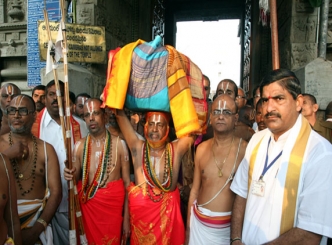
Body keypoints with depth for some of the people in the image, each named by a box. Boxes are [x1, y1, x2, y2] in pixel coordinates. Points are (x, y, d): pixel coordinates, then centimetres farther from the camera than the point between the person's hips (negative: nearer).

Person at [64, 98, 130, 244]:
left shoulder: (119, 144, -8)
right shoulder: (79, 146, -1)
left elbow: (127, 182, -4)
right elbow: (76, 180, 9)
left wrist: (127, 217, -4)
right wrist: (71, 177, -15)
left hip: (113, 203, -2)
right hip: (88, 204, 2)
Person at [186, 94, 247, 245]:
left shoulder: (245, 149, -14)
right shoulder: (202, 149, 0)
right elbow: (195, 190, 6)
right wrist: (188, 224, 10)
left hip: (229, 226, -3)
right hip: (198, 222, 4)